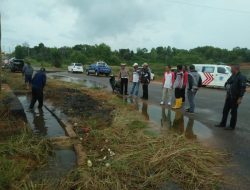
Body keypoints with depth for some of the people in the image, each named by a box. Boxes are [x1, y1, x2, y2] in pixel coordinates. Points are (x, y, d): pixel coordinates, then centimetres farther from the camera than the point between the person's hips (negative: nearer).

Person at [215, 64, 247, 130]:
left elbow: (243, 88, -19)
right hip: (229, 97, 8)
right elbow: (226, 83, 23)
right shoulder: (232, 76, 11)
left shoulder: (241, 77, -14)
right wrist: (227, 85, 1)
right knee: (225, 110, 13)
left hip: (235, 98, -8)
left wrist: (240, 98, -21)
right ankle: (223, 124, 25)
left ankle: (232, 126, 14)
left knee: (233, 112, 2)